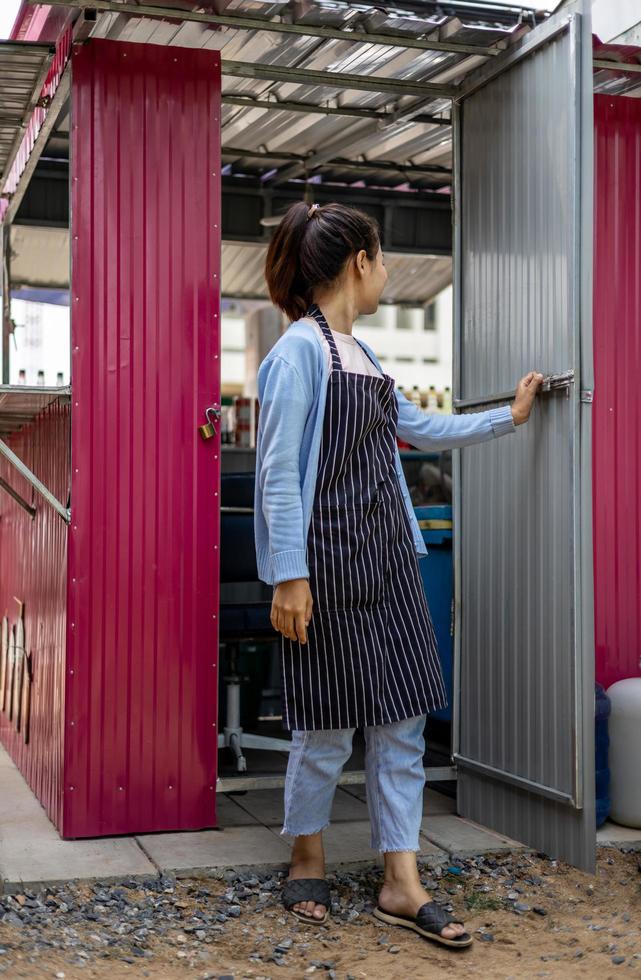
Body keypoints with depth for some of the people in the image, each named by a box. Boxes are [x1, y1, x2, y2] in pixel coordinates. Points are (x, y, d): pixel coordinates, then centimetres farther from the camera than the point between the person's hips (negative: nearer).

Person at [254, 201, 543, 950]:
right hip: (330, 561, -8)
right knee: (330, 723, 3)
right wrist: (289, 577, -19)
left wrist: (508, 416, 33)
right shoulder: (300, 350, -11)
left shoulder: (360, 354, 14)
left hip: (387, 555, 8)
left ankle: (401, 886, 14)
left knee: (402, 719, 6)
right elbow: (279, 473, -15)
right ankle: (307, 861, 25)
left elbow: (420, 429, 27)